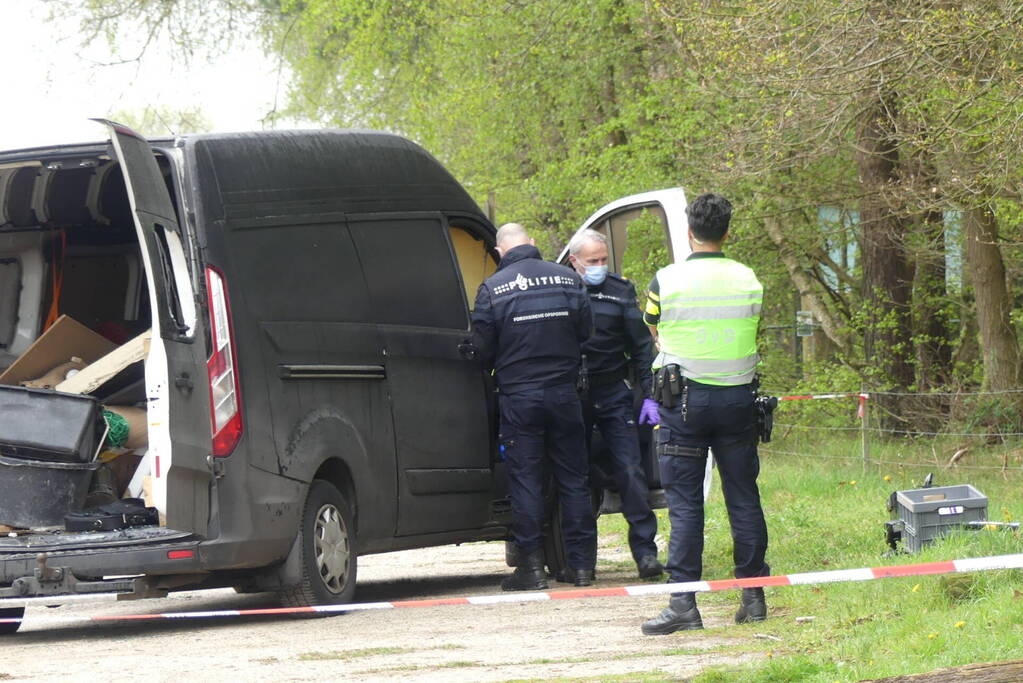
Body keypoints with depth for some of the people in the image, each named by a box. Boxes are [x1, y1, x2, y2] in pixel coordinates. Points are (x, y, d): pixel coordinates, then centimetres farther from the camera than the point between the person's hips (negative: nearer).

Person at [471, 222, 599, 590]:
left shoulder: (493, 288, -7)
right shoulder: (567, 278, 1)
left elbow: (483, 347, -4)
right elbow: (585, 330, 8)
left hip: (519, 396, -3)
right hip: (564, 391, 3)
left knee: (525, 480, 1)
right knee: (573, 477, 9)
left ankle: (532, 566, -2)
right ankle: (582, 563, 10)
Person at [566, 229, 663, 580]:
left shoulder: (620, 290, 5)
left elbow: (641, 346, 8)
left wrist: (649, 395, 1)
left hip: (613, 395, 0)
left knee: (629, 472, -6)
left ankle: (645, 550, -4)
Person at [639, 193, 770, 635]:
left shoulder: (668, 280, -6)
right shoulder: (748, 280, 2)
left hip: (684, 398, -3)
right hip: (737, 396, 3)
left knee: (684, 503, -2)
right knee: (743, 497, 10)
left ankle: (683, 603, -7)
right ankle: (753, 595, 13)